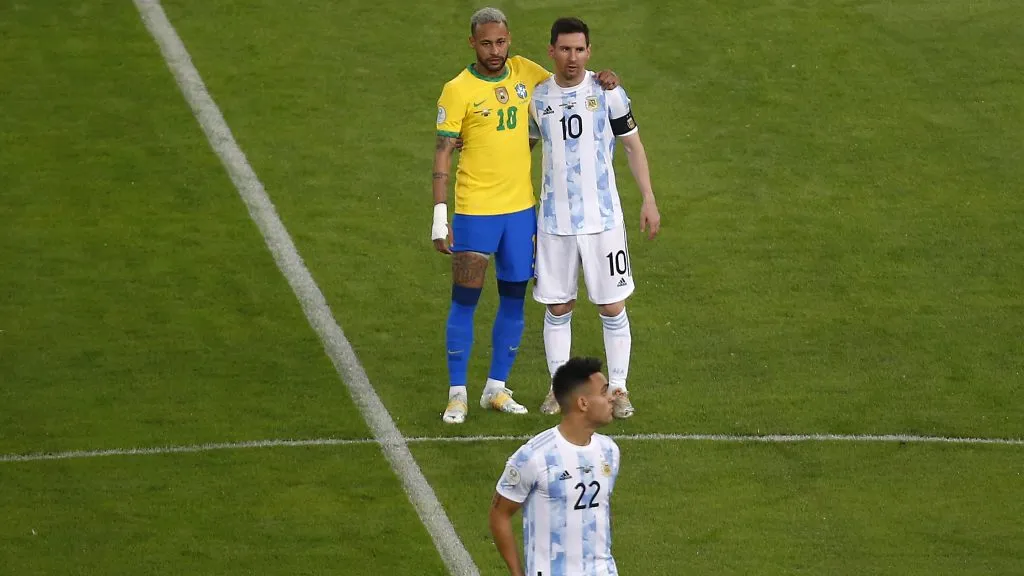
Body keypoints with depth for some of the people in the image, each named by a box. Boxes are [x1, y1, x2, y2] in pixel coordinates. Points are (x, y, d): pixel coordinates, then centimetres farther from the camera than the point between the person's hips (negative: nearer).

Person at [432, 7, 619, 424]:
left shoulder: (525, 72, 4)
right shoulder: (458, 90, -10)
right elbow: (442, 154, -11)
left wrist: (603, 81, -3)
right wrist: (440, 218, -17)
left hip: (521, 209, 5)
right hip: (475, 211, -5)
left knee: (513, 300, 10)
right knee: (464, 301, -2)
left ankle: (496, 389, 21)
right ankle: (457, 394, 6)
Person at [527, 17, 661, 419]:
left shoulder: (607, 92, -3)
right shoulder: (536, 98, 2)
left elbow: (633, 145, 4)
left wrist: (649, 199, -2)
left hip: (603, 217, -2)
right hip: (554, 220, 2)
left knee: (612, 306, 0)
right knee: (558, 308, 6)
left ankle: (618, 388, 9)